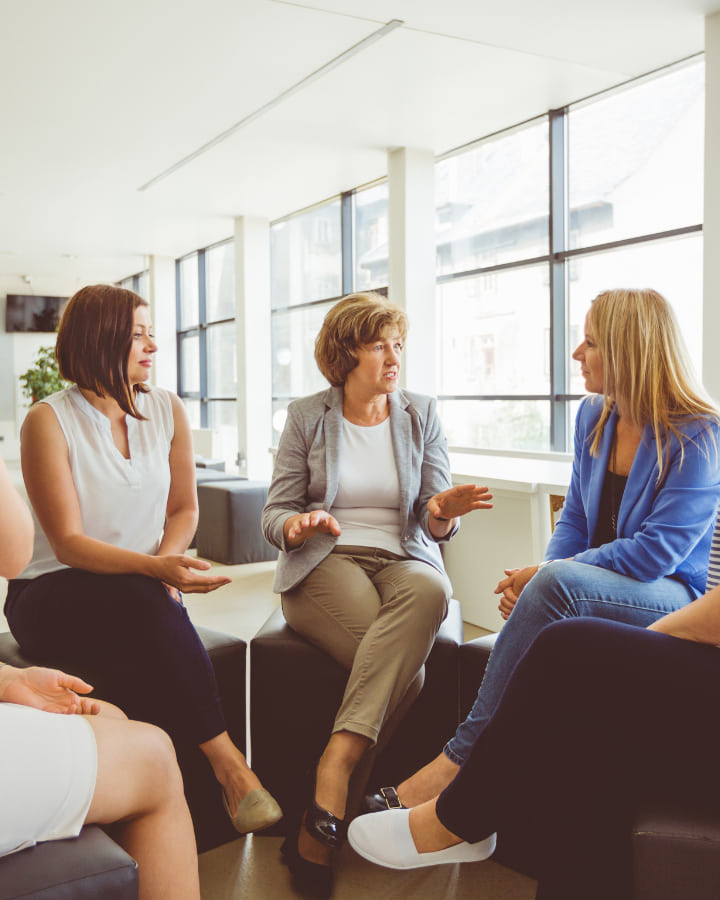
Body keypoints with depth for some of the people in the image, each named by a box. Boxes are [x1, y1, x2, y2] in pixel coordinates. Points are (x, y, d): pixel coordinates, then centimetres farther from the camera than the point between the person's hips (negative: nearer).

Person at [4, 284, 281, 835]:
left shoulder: (168, 411, 6)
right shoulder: (49, 421, -9)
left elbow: (184, 508, 13)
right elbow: (68, 543, -15)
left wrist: (169, 564, -10)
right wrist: (155, 568, -31)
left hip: (141, 598, 4)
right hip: (54, 598, -3)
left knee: (139, 652, -33)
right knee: (141, 604, -35)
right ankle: (227, 762, -29)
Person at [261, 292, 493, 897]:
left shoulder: (421, 414, 11)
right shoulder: (306, 417, 7)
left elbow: (433, 524, 6)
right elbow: (275, 515, 5)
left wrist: (442, 512, -19)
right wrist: (299, 524, -20)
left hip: (404, 559, 2)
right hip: (324, 565, -2)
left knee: (429, 590, -38)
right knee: (406, 670, -33)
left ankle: (334, 769, -40)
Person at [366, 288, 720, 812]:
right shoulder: (594, 416, 9)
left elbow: (656, 552, -19)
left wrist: (547, 573, -18)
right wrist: (538, 579, -8)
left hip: (677, 600, -6)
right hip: (600, 588, 6)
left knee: (558, 584, -34)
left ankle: (460, 756, -28)